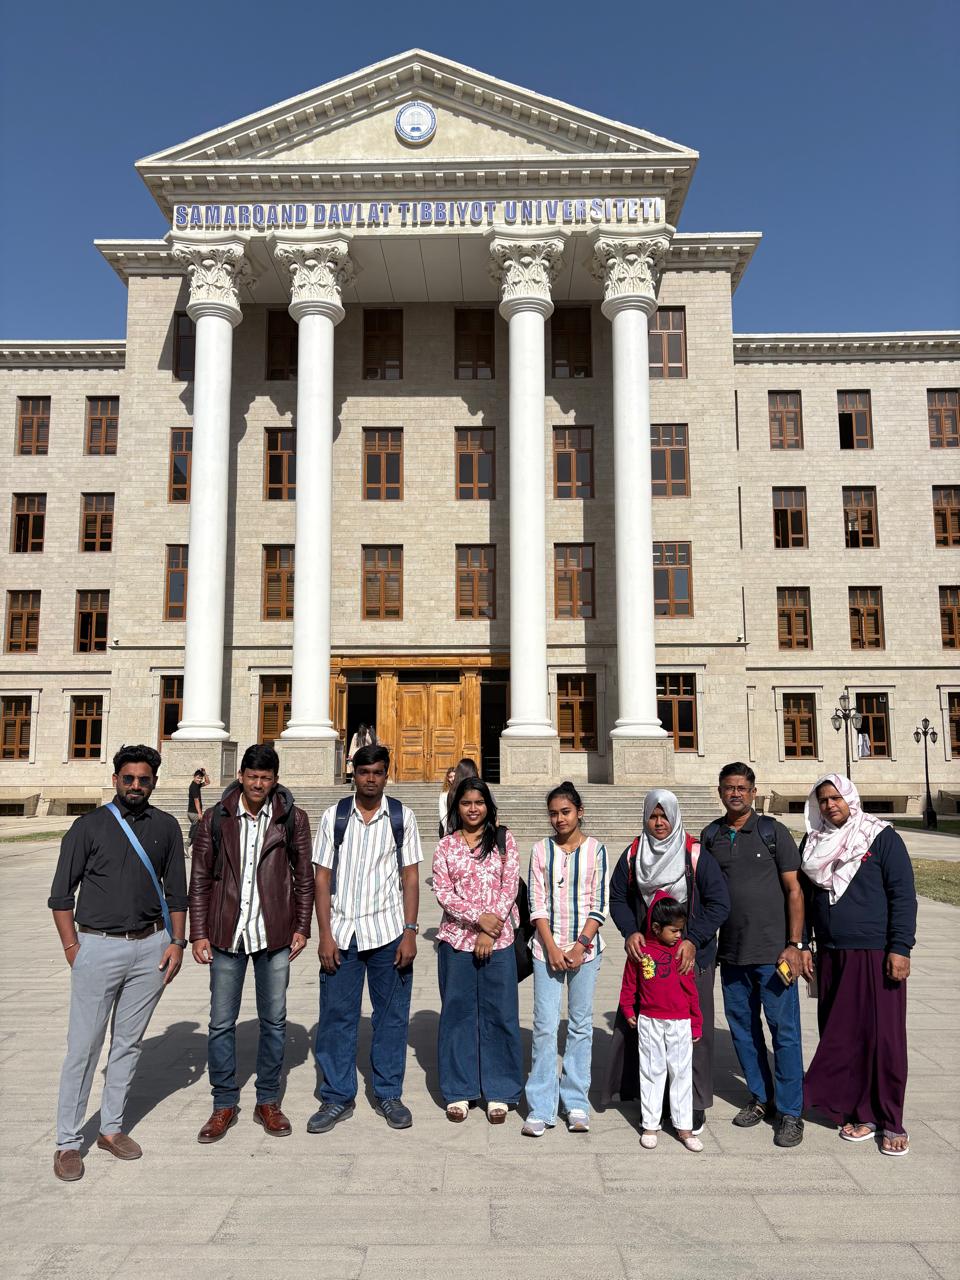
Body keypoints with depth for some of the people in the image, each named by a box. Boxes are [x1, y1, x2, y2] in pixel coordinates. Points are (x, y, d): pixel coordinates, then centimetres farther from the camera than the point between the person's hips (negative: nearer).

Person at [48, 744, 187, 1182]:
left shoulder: (166, 826, 6)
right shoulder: (89, 826, -2)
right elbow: (61, 894, 0)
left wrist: (177, 941, 4)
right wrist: (72, 947, -5)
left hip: (150, 947, 3)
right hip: (98, 946, -3)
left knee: (129, 1043, 12)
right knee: (83, 1047, 1)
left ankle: (112, 1128, 26)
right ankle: (68, 1142, 15)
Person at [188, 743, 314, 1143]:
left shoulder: (293, 818, -2)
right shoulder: (216, 819, 0)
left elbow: (304, 877, 5)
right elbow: (200, 879, 3)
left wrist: (302, 927, 1)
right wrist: (198, 934, 0)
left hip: (274, 934, 0)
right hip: (227, 934, 0)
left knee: (274, 1020, 10)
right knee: (221, 1023, 8)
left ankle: (268, 1101, 26)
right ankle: (224, 1104, 25)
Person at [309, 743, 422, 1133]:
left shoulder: (401, 816, 1)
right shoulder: (334, 816, 2)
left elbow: (411, 878, 2)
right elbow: (322, 877, 3)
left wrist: (410, 932, -5)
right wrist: (325, 934, -3)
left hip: (388, 931, 0)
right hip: (342, 932, 0)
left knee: (391, 1015, 8)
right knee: (336, 1015, 5)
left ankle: (389, 1095, 24)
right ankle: (337, 1098, 22)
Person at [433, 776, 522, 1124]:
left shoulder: (504, 840, 4)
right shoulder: (446, 846, 5)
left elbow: (510, 887, -2)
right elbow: (442, 892, -2)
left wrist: (491, 932, -10)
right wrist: (479, 918, -14)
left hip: (499, 939, -1)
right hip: (456, 938, 1)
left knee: (499, 1013, 4)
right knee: (457, 1012, 7)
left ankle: (498, 1092, 17)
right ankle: (459, 1091, 20)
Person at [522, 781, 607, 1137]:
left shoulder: (595, 848, 0)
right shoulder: (541, 850, 2)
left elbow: (599, 904, -1)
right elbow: (537, 904, 0)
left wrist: (580, 945, -10)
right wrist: (552, 948, -8)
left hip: (585, 948, 0)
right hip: (547, 948, 0)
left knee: (580, 1025, 8)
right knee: (545, 1026, -1)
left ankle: (576, 1103, 19)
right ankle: (540, 1108, 7)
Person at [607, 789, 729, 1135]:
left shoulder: (696, 855, -6)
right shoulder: (632, 855, 5)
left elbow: (719, 904, -7)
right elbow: (618, 898, 9)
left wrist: (693, 941, -15)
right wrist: (630, 931, -9)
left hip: (691, 957, -3)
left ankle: (695, 1104, 18)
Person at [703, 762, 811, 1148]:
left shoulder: (772, 831, -4)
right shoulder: (710, 836, 6)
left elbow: (794, 890, -4)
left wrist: (794, 944, -10)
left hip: (773, 951, -4)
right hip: (731, 952, 4)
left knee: (784, 1030, 1)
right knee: (742, 1028, 12)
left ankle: (790, 1112, 14)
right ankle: (761, 1098, 29)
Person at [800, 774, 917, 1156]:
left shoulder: (881, 837, -4)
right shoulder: (813, 843, 8)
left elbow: (903, 895, -7)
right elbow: (805, 896, 14)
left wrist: (900, 948, -12)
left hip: (875, 955, -4)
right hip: (830, 956, 4)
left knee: (883, 1035, 1)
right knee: (840, 1036, 7)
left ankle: (890, 1121, 14)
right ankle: (860, 1113, 20)